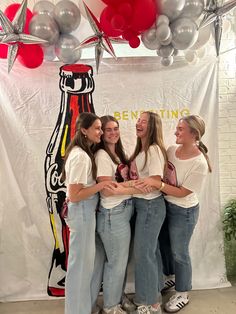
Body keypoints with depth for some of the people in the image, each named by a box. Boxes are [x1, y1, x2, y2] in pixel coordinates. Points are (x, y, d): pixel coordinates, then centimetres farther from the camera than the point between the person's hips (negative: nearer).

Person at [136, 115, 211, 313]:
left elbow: (182, 193, -23)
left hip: (183, 212, -7)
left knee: (179, 252, 11)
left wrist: (157, 184, -32)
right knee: (164, 245, 24)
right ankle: (168, 278, 52)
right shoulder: (171, 150, -6)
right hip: (164, 205, 7)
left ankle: (182, 294, 37)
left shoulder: (199, 163, -25)